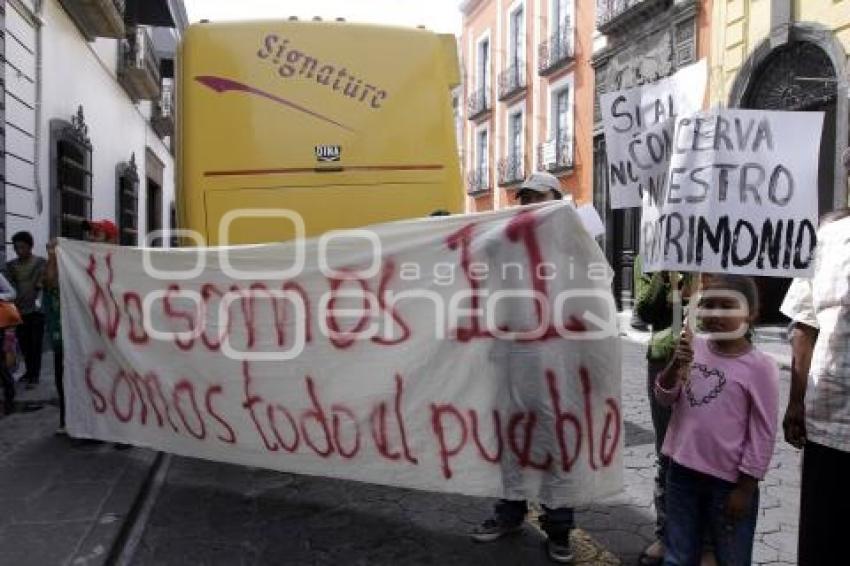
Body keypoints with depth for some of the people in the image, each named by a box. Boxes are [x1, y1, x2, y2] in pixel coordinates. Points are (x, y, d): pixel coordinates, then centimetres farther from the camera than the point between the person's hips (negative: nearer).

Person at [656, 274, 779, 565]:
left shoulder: (760, 366, -13)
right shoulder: (693, 347, 0)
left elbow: (762, 434, -10)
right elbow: (665, 397, 2)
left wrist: (746, 488, -9)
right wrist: (676, 364, -16)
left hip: (729, 481, -4)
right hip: (683, 471, 4)